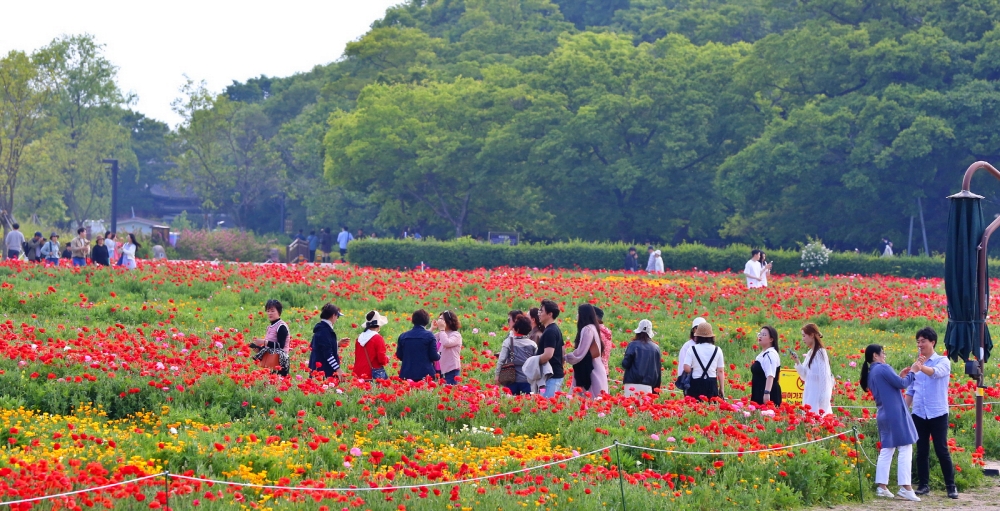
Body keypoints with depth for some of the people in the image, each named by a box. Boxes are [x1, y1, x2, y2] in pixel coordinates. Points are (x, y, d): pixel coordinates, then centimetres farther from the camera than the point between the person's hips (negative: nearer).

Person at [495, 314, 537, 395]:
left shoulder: (508, 342, -6)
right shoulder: (532, 344, 0)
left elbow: (501, 360, -8)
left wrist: (497, 375, 0)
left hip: (512, 380, -1)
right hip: (527, 380, 1)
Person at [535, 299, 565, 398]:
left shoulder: (550, 332, -15)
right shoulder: (556, 330, 16)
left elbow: (548, 354, -24)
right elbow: (562, 353, 21)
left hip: (551, 377, -11)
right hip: (557, 374, 11)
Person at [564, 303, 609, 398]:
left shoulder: (587, 329, -13)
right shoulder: (592, 328, 16)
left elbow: (580, 353, -15)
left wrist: (565, 357, -1)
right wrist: (570, 355, 16)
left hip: (590, 371, -9)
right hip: (592, 370, 9)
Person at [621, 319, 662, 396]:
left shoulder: (633, 345, -3)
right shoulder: (656, 348, 8)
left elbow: (625, 364, -6)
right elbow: (659, 370, 12)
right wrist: (656, 389, 20)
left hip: (633, 384, -3)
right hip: (648, 386, 3)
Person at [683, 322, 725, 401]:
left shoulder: (692, 349, -2)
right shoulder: (717, 350, 2)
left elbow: (686, 368, -10)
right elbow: (720, 371, 4)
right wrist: (721, 389, 11)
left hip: (696, 384, -1)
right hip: (712, 384, 1)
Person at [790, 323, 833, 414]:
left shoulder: (820, 353, -12)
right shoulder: (809, 353, 13)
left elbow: (824, 377, -15)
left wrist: (822, 400, -16)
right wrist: (797, 361, 2)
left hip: (818, 396, -8)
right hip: (809, 395, 8)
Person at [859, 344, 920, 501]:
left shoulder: (870, 374, 15)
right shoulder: (882, 368, -11)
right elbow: (901, 384, -13)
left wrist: (899, 376, 17)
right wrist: (912, 372, 1)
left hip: (884, 415, 9)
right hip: (895, 414, -9)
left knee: (886, 450, 11)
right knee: (905, 449, -7)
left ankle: (882, 487, 7)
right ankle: (905, 487, -12)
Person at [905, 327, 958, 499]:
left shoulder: (943, 361, -3)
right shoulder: (917, 364, 11)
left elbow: (937, 372, -27)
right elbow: (910, 390, 14)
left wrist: (922, 368, -48)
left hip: (938, 414, -4)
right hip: (919, 414, 4)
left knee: (942, 451, -3)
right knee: (921, 451, 6)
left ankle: (951, 486, 5)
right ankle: (923, 485, 12)